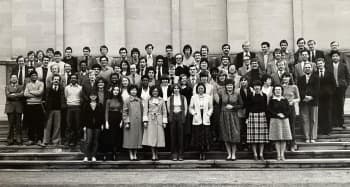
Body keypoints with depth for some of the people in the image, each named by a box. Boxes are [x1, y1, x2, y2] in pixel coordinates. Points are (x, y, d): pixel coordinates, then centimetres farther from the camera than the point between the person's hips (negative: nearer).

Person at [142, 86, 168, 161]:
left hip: (159, 120, 1)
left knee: (158, 137, 0)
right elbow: (145, 111, 3)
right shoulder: (148, 100, 6)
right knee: (151, 137, -6)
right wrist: (145, 121, -6)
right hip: (150, 120, -1)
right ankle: (153, 155, -3)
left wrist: (164, 122, 2)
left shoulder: (161, 100, 9)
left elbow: (164, 111, 8)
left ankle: (156, 154, 12)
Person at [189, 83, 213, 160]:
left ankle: (204, 153, 5)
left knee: (206, 137, -4)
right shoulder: (194, 97, 7)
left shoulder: (208, 97, 8)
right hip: (197, 120, 0)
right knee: (198, 136, -3)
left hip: (206, 120, 0)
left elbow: (211, 108, 14)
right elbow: (190, 108, 11)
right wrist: (194, 113, -3)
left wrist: (208, 114, -1)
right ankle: (200, 153, 7)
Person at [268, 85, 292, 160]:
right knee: (277, 138, -3)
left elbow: (288, 110, 5)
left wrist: (283, 114, -12)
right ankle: (278, 155, 3)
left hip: (284, 120, 2)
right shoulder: (272, 101, 4)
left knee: (284, 138, -1)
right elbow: (269, 111, -2)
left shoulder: (285, 100, 10)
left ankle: (282, 154, 5)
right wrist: (277, 114, -13)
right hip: (275, 120, -2)